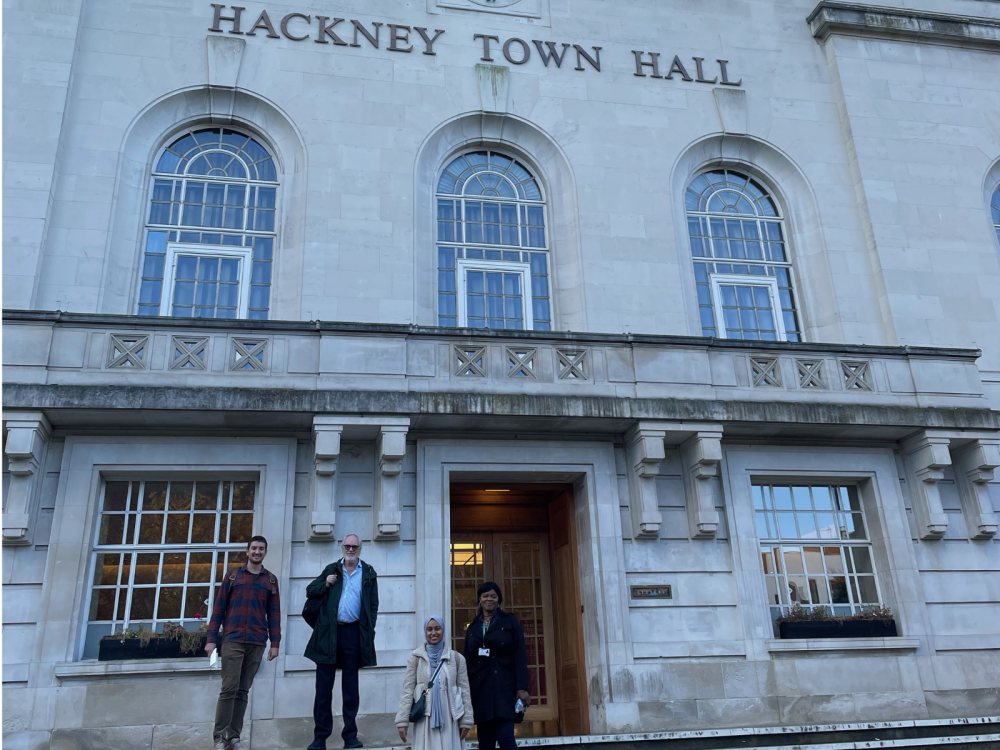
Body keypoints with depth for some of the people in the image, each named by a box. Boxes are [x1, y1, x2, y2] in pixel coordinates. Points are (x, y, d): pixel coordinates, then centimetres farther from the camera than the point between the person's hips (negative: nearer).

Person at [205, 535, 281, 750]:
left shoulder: (271, 580, 10)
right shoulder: (233, 576, 7)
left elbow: (274, 613, 8)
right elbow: (218, 608, 5)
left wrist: (275, 642, 1)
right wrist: (211, 638, -2)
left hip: (257, 643, 2)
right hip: (233, 640, -2)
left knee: (243, 690, 5)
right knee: (229, 688, -6)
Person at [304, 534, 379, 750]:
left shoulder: (368, 573, 6)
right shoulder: (331, 569, 10)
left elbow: (373, 605, 5)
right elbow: (310, 591, 11)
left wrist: (369, 632, -4)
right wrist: (326, 584, -7)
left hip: (353, 633, -1)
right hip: (328, 632, 1)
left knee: (351, 687, 6)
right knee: (323, 687, 3)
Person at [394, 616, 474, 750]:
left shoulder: (457, 658, 3)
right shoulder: (416, 658, 1)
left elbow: (465, 691, 5)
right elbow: (407, 691, 1)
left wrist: (466, 721, 3)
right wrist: (403, 721, -4)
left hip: (449, 720, 1)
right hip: (425, 720, -1)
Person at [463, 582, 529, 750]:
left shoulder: (510, 621, 4)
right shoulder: (472, 628, 14)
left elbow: (520, 655, -4)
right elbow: (467, 661, 12)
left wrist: (522, 687, -13)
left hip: (504, 686, -4)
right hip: (481, 689, 4)